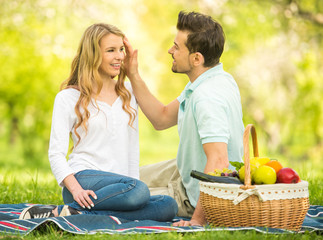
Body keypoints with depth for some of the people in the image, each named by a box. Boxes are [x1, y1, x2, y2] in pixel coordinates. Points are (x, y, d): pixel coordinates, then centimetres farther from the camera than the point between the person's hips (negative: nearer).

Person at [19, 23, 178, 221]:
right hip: (84, 177, -6)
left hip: (121, 185, 6)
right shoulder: (69, 97, 3)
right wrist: (76, 189, -20)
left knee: (168, 207, -24)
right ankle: (67, 210, -24)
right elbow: (56, 153, -3)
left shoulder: (128, 92, 18)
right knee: (139, 191, -35)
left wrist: (134, 180, 6)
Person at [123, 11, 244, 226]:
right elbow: (162, 118, 9)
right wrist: (134, 76, 3)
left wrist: (198, 219, -40)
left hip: (197, 198, -10)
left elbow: (218, 161, -42)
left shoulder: (206, 96, -34)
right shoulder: (209, 81, 0)